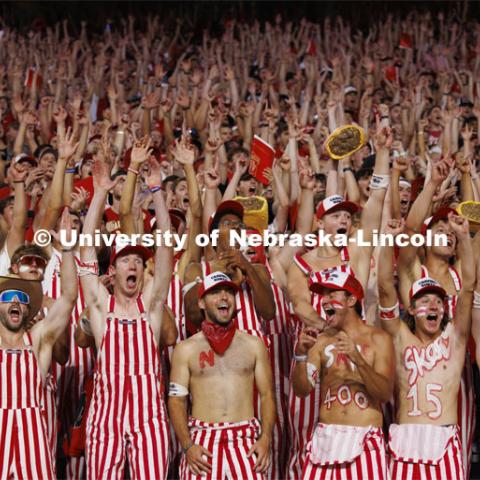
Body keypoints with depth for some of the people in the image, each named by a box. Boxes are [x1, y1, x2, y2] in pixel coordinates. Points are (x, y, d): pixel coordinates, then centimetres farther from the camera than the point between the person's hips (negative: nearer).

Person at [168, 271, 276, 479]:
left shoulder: (254, 345, 13)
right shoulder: (186, 349, 8)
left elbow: (267, 395, 10)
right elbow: (176, 400, 4)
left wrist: (265, 438, -4)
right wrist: (187, 446, -9)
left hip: (246, 439, 1)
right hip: (202, 441, -1)